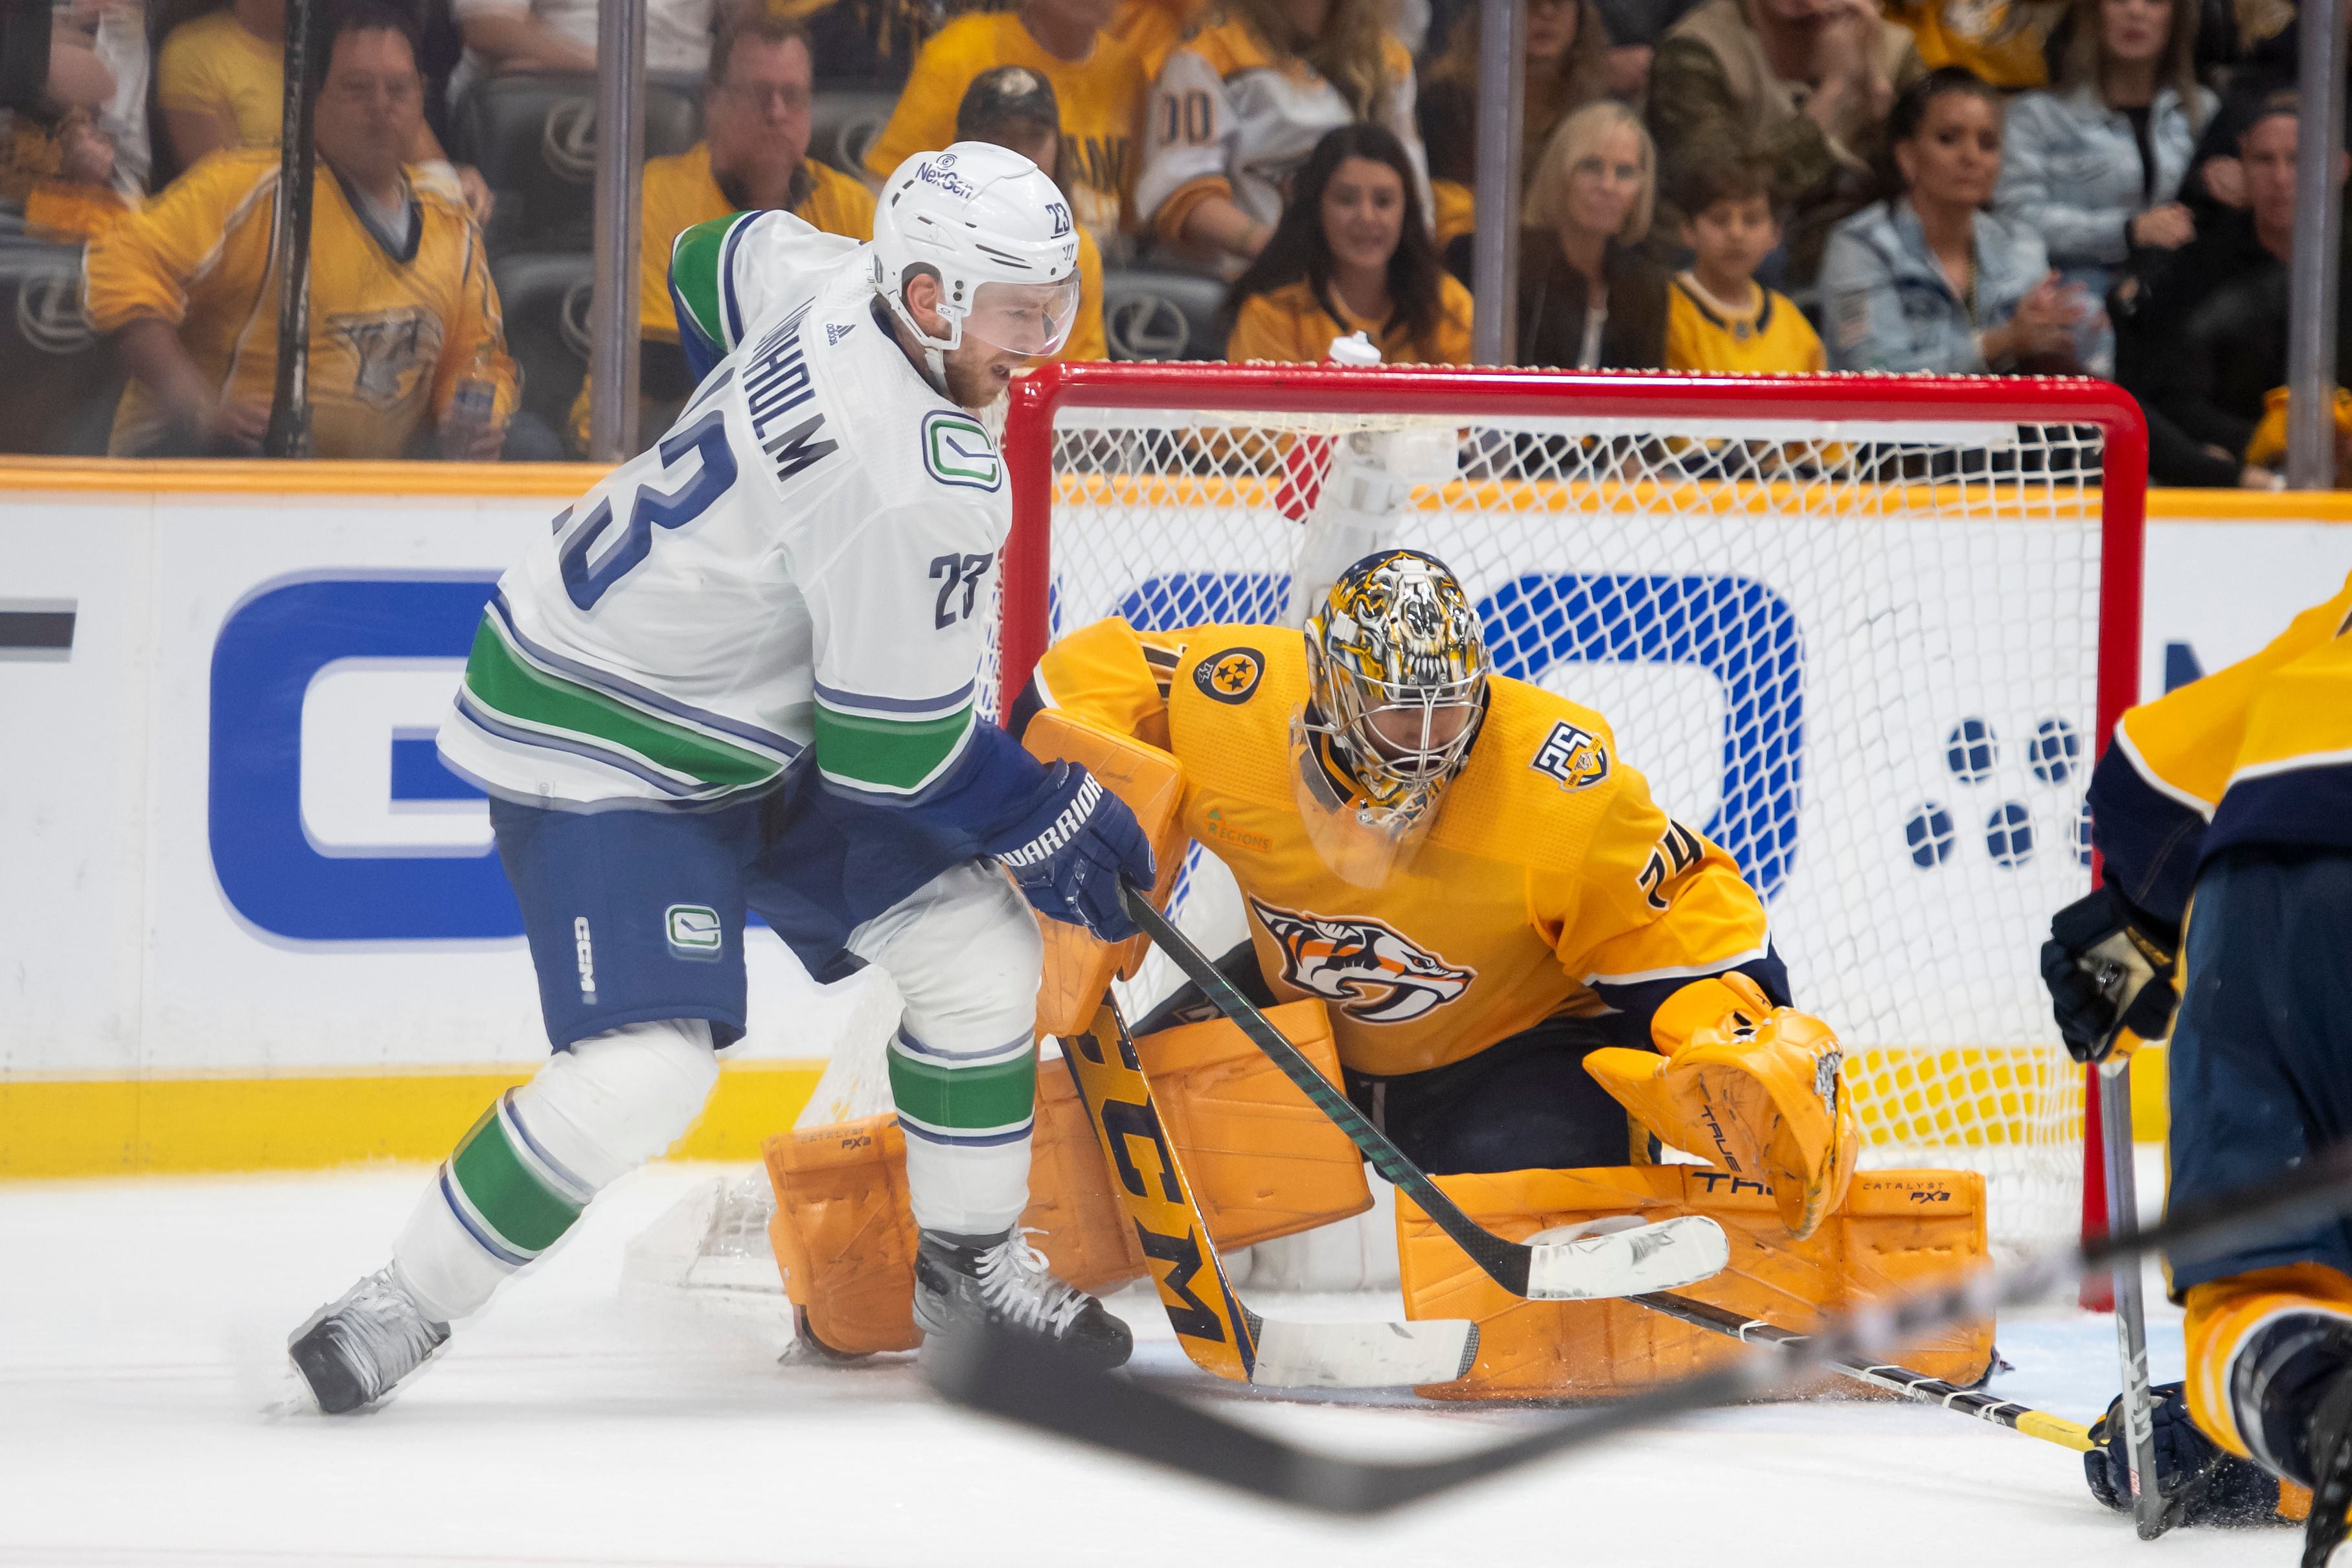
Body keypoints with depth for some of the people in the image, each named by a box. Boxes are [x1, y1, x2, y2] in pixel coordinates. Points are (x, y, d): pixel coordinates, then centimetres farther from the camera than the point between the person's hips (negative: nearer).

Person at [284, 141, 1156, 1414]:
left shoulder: (840, 286, -6)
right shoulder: (916, 486, -32)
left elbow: (714, 263, 18)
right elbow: (894, 752, -25)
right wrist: (1049, 822, -9)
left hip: (750, 722, 10)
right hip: (596, 744, -10)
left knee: (979, 950, 8)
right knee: (646, 1068, -24)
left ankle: (966, 1261, 25)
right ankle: (404, 1307, -8)